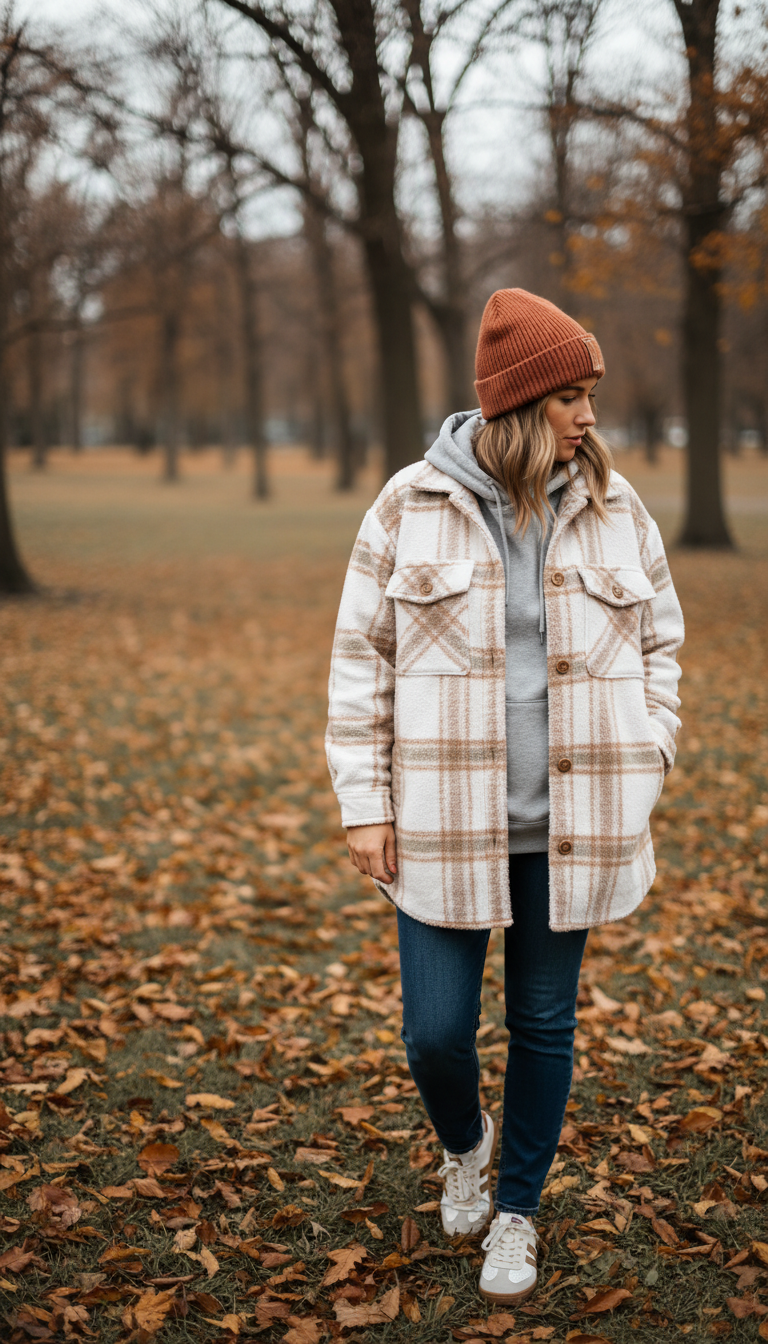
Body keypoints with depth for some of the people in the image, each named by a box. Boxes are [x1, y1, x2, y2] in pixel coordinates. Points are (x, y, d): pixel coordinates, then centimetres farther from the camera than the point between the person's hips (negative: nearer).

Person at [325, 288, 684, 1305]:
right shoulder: (412, 507, -4)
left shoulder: (615, 509, 1)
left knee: (544, 1025, 11)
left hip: (569, 827, 2)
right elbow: (361, 659, 0)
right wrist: (364, 805, -3)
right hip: (443, 824, -1)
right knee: (435, 1031, 3)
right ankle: (465, 1146, 38)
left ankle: (517, 1214, 33)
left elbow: (658, 644, 12)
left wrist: (646, 763, 3)